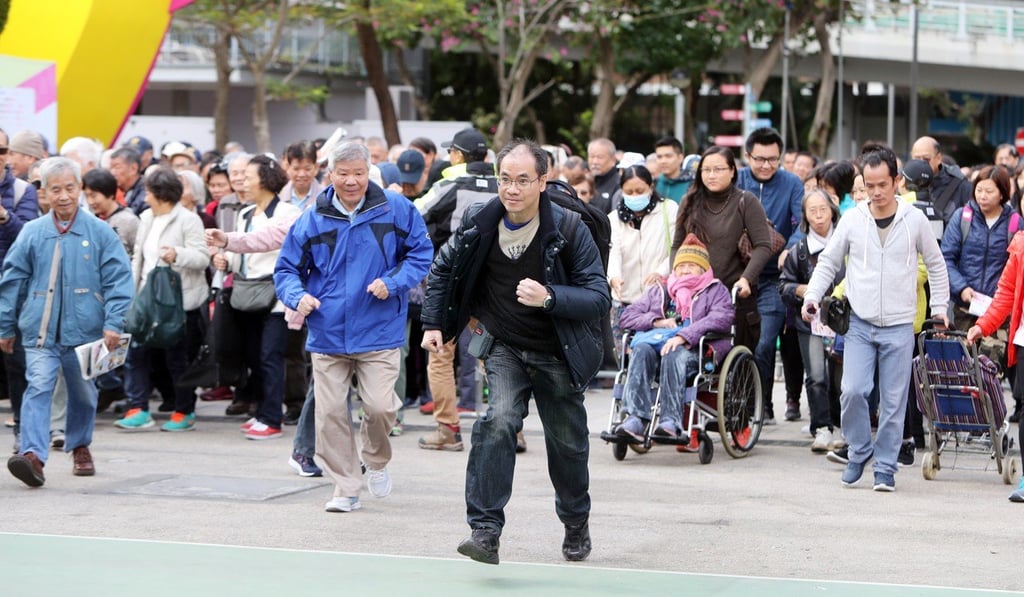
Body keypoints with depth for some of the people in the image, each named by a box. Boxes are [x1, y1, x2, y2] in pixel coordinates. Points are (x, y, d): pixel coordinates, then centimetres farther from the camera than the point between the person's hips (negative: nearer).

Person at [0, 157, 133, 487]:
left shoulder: (99, 232, -3)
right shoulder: (32, 233, 1)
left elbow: (118, 280, -3)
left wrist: (113, 323, -11)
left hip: (84, 329, 0)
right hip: (40, 331, 0)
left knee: (83, 392, 14)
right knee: (38, 388, -15)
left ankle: (80, 447, 36)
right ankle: (33, 454, -25)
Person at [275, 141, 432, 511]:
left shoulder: (395, 210, -3)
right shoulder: (312, 220, 0)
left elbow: (421, 253, 5)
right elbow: (286, 269, 8)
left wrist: (393, 283, -11)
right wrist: (299, 296, -13)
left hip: (379, 331, -2)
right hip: (327, 334, 2)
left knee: (379, 406, -10)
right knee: (330, 413, 1)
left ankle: (376, 460, 23)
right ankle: (346, 489, 15)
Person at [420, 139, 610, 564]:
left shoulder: (569, 229, -18)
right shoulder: (478, 223, -9)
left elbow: (600, 297, -19)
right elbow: (443, 268, 11)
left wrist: (549, 298, -35)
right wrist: (434, 323, 5)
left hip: (558, 354, -1)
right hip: (504, 348, 1)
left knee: (567, 443, 11)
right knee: (498, 421, -24)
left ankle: (576, 525, 39)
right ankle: (485, 532, -25)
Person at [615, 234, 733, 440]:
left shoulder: (715, 290, 18)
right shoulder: (658, 290, 31)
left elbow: (721, 318, -5)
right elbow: (627, 316, 20)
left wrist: (683, 336, -20)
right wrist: (657, 322, -1)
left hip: (694, 351, -3)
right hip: (657, 345, 3)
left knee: (674, 355, -37)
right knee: (641, 350, -31)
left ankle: (671, 421, -49)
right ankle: (635, 419, -47)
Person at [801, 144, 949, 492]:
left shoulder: (915, 220, 2)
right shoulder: (852, 220, 2)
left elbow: (936, 264, 14)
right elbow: (828, 262, 10)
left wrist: (939, 307, 9)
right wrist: (812, 296, -4)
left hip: (899, 326, 0)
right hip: (860, 323, 0)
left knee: (894, 401, 1)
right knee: (853, 391, -13)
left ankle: (885, 467, 12)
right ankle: (859, 451, 10)